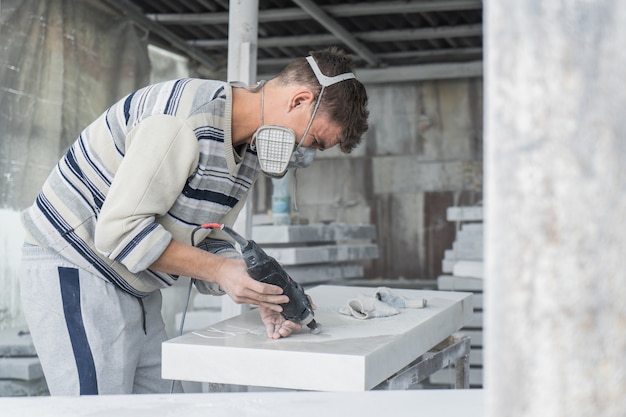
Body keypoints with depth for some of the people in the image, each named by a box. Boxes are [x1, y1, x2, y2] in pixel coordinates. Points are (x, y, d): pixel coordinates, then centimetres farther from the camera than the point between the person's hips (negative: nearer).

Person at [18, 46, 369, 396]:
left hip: (134, 288, 9)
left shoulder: (252, 149, 4)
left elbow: (207, 241, 6)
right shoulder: (189, 118, -27)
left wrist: (260, 295, -11)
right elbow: (120, 229, -27)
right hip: (73, 270, -9)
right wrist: (221, 271, -27)